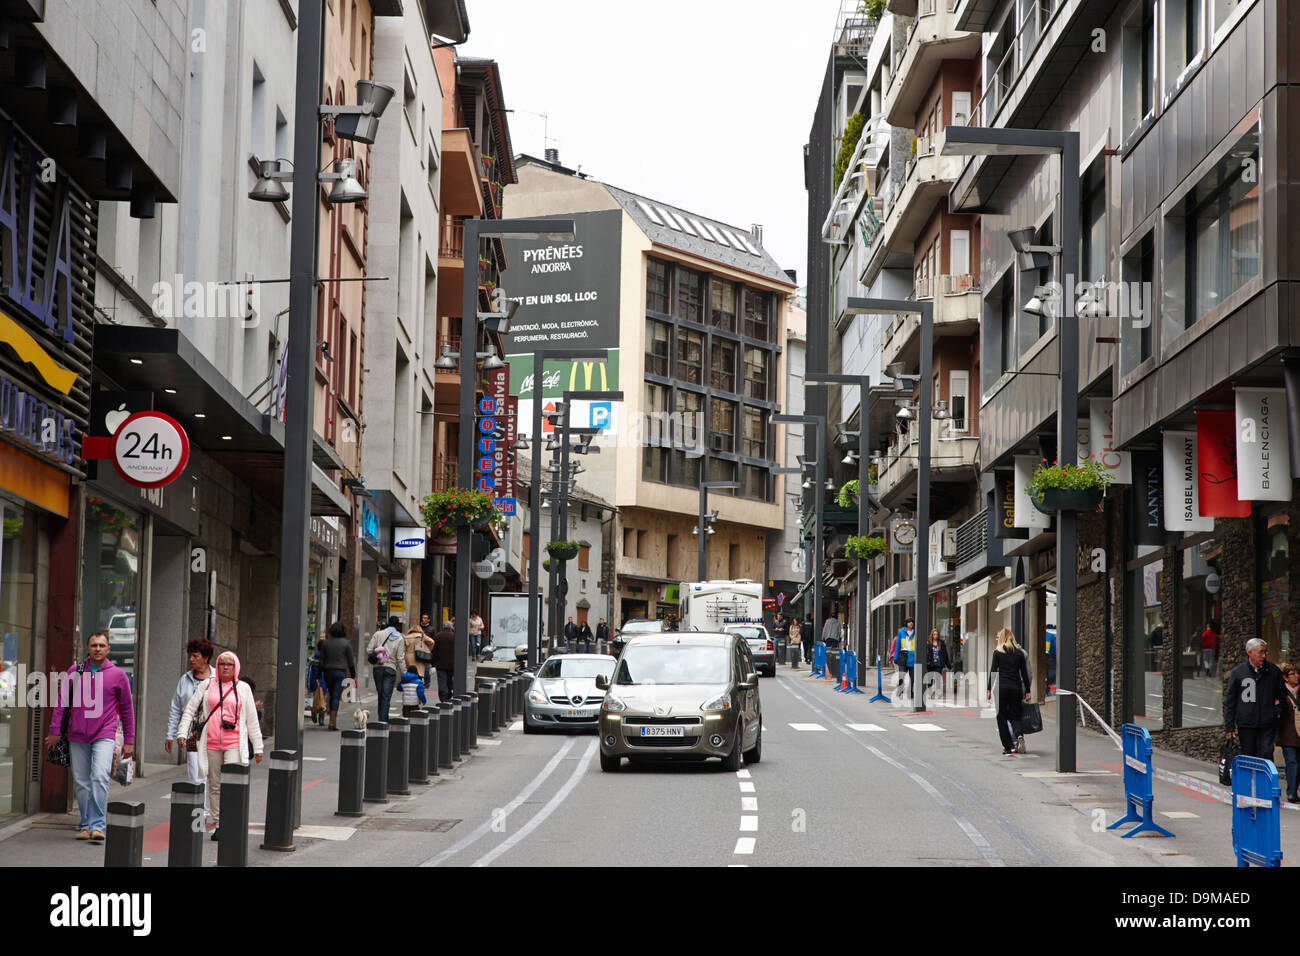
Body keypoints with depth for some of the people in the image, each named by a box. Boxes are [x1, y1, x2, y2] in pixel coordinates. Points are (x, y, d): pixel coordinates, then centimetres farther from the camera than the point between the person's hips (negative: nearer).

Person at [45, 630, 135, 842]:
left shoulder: (118, 675, 2)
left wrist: (129, 741, 8)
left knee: (100, 778, -18)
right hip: (77, 737, 2)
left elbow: (127, 709, 9)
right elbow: (61, 701, 9)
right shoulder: (74, 672, 5)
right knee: (81, 782, 6)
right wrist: (55, 730, 1)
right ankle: (85, 825, 16)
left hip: (104, 735, -2)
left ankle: (98, 826, -18)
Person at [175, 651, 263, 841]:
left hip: (234, 744, -2)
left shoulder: (243, 688, 10)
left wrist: (258, 747, 13)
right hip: (211, 743, 2)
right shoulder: (206, 686, 11)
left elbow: (252, 720, 13)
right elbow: (190, 709, 11)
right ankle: (217, 825, 12)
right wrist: (182, 732, -3)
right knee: (214, 786, 5)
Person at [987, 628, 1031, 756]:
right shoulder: (1019, 653, 7)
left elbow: (993, 671, -3)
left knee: (1002, 718, 5)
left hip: (1001, 687, -2)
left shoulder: (998, 652, 0)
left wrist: (989, 689, 2)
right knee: (1015, 716, 10)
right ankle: (1019, 735, -20)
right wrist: (1027, 691, 10)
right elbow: (1024, 673, 7)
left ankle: (1007, 747, 0)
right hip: (1016, 688, 2)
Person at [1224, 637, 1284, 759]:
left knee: (1266, 754, -8)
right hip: (1246, 725, 0)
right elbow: (1229, 702, 5)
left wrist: (1278, 711, 3)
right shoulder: (1237, 672, 1)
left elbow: (1281, 693, 20)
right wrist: (1230, 727, 1)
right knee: (1248, 757, 4)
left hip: (1268, 725, 0)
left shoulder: (1273, 671, 5)